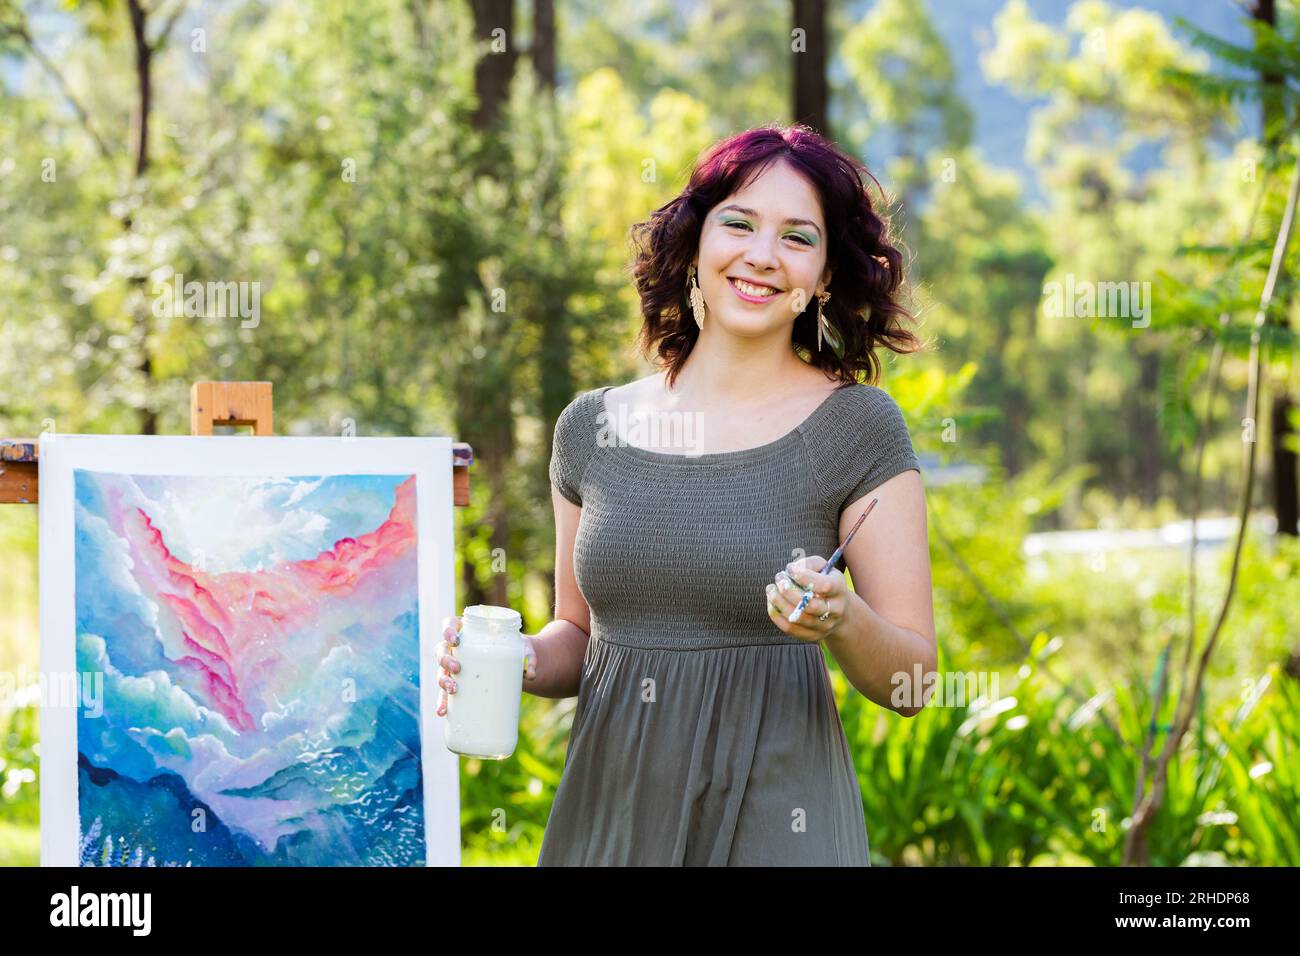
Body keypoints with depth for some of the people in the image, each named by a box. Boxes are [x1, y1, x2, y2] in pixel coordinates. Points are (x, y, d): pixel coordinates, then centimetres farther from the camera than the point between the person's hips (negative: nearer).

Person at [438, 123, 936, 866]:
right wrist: (515, 660, -5)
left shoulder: (858, 426, -5)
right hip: (610, 808, 3)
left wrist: (842, 621, -24)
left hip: (771, 819, -3)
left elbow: (911, 680, -5)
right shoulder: (593, 427, 5)